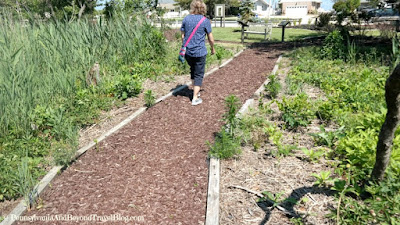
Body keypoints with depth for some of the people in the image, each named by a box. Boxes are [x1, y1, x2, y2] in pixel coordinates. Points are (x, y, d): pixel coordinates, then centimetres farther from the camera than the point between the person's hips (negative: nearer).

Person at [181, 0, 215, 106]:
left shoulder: (186, 19, 3)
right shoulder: (205, 21, -7)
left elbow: (183, 36, 8)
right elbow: (211, 39, -2)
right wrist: (213, 49, 15)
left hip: (188, 52, 4)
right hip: (200, 52, -4)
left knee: (193, 71, 23)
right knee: (199, 74, 5)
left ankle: (196, 91, 33)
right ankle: (195, 98, 5)